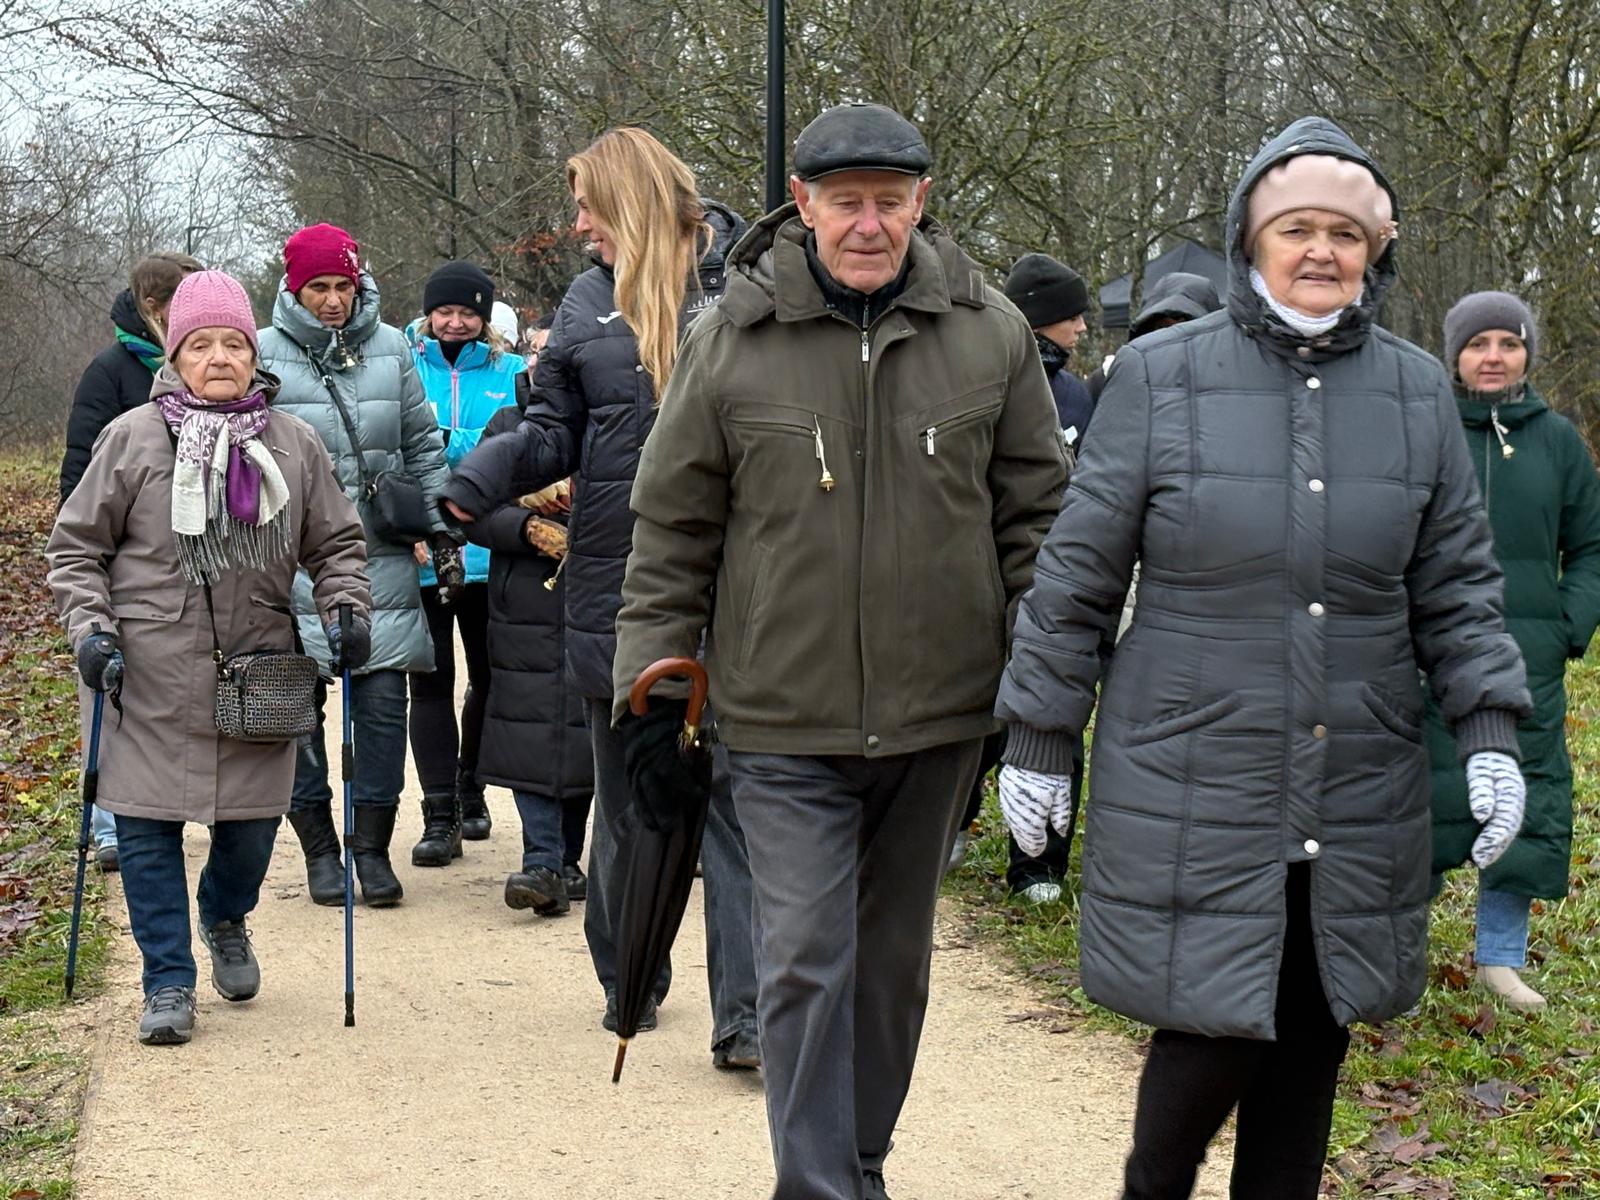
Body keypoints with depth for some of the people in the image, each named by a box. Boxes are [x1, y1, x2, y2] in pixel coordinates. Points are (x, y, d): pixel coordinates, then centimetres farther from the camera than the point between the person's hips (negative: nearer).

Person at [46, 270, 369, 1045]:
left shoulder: (293, 445, 4)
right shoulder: (132, 438, -2)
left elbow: (336, 544, 14)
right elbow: (76, 547, 4)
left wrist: (346, 610, -2)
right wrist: (90, 630, -7)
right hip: (150, 680, -2)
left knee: (252, 822, 9)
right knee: (147, 827, -1)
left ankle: (226, 923, 41)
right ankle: (168, 984, 12)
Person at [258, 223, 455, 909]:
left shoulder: (390, 349, 8)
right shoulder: (265, 354, -2)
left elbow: (423, 445, 15)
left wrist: (442, 528, 11)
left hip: (382, 556, 2)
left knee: (384, 698, -2)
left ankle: (372, 845, 9)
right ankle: (319, 848, 14)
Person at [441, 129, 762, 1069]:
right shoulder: (590, 303, 9)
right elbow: (555, 434, 8)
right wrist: (474, 485, -9)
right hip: (619, 586, 4)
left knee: (734, 795, -5)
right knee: (627, 793, 15)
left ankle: (745, 1013, -3)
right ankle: (630, 978, 31)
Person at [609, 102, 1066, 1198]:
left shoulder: (990, 331, -1)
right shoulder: (733, 339, -5)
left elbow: (1036, 512, 8)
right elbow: (673, 529, 3)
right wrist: (652, 685, 1)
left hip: (940, 712, 2)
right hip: (785, 722, -2)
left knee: (895, 959, 16)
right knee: (806, 963, -7)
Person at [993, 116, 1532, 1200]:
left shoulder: (1418, 391, 6)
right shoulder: (1161, 377, -3)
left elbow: (1457, 584, 10)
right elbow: (1077, 575, 1)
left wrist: (1490, 733, -1)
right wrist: (1041, 739, 3)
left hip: (1360, 803, 3)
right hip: (1195, 785, -3)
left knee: (1311, 1039, 9)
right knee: (1215, 1032, -3)